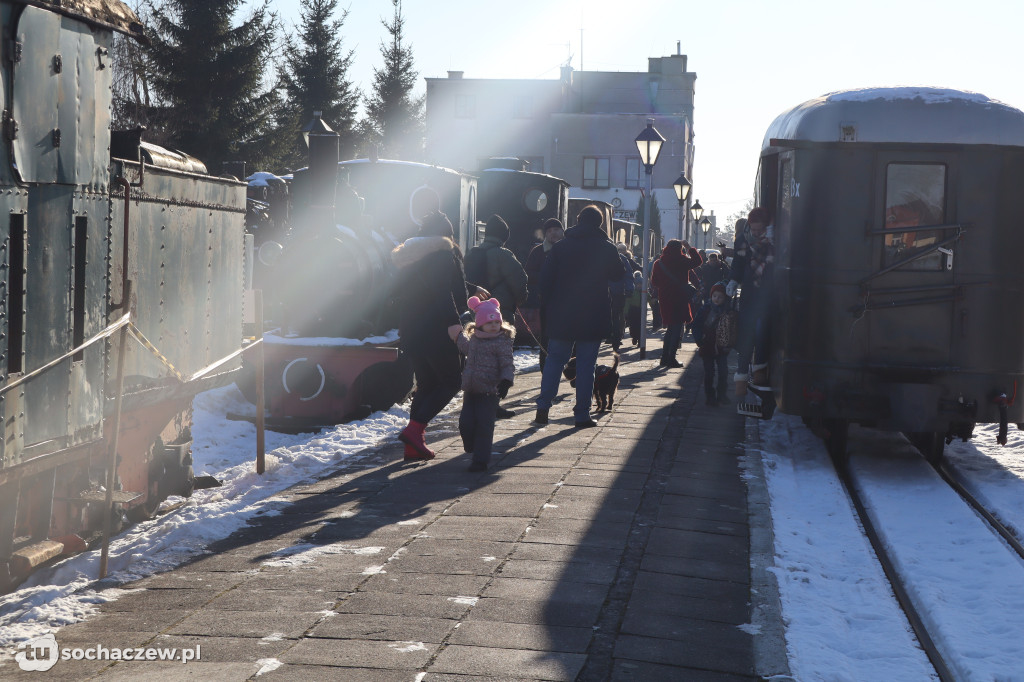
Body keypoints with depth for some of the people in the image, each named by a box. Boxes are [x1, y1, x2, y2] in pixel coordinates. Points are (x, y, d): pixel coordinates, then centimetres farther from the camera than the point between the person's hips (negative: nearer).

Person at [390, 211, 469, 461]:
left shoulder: (408, 256, 17)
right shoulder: (444, 253, -7)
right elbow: (444, 291, -22)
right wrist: (452, 321, -30)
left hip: (410, 330, 8)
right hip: (436, 330, -8)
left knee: (426, 384, 14)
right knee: (451, 381, 2)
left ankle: (414, 445, 8)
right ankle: (414, 429, -15)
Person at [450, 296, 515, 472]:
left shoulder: (501, 342, -8)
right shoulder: (474, 339, 13)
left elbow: (508, 365, -11)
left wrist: (506, 381, -27)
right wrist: (458, 335, 46)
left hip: (490, 391, -6)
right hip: (470, 390, 6)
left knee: (484, 425, -8)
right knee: (466, 423, 1)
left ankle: (481, 460, -3)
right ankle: (473, 450, 26)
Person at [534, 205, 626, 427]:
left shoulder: (560, 247, 2)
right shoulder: (607, 249, -3)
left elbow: (545, 280, 0)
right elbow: (619, 275, 10)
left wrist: (548, 309, 7)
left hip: (561, 317, 2)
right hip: (593, 318, -1)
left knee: (554, 360, 12)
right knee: (586, 364, 3)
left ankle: (543, 407, 4)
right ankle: (582, 415, 3)